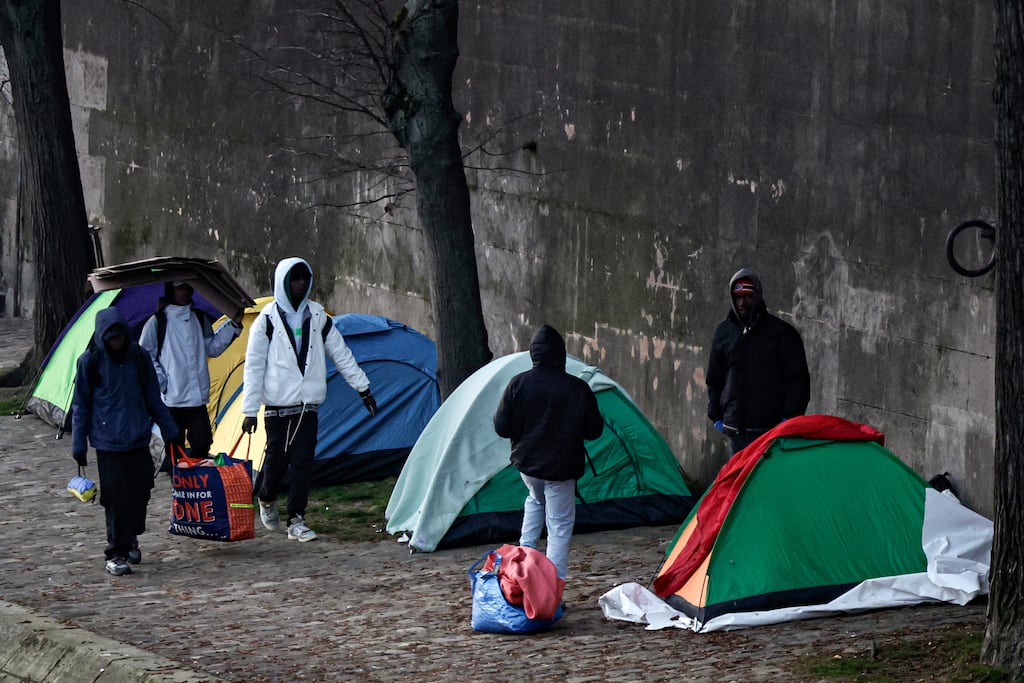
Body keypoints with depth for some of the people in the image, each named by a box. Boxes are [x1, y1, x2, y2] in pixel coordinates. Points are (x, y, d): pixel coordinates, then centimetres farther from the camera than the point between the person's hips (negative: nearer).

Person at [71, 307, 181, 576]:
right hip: (108, 442, -3)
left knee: (141, 489, 5)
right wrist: (79, 447, 0)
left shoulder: (138, 357, 4)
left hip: (138, 440, 3)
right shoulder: (90, 362, -5)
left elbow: (154, 399, 13)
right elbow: (81, 406, 1)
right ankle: (116, 554, 2)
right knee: (116, 496, -6)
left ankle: (130, 538, 29)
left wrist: (170, 431, 14)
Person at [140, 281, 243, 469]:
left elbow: (212, 348, 17)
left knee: (202, 444, 0)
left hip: (197, 397, 4)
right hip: (171, 400, -4)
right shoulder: (157, 321, -3)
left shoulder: (199, 319, 13)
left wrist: (233, 325, 9)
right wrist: (161, 382, -8)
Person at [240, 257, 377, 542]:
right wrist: (250, 410, -8)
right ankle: (266, 500, 31)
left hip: (308, 404, 3)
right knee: (277, 460, 1)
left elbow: (342, 355, 14)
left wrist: (363, 388, 12)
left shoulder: (318, 317, 7)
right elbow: (253, 366, -4)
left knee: (303, 462, -3)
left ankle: (296, 521, 1)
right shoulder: (267, 320, -5)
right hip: (278, 404, -3)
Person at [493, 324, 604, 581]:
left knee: (535, 500, 34)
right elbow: (593, 431, -5)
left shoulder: (518, 384, -9)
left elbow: (501, 427, -5)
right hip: (561, 468, -3)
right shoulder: (578, 389, -13)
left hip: (526, 463, 3)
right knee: (559, 529, 5)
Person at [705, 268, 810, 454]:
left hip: (771, 426, -4)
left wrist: (790, 417, -7)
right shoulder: (724, 332, 12)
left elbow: (798, 378, 0)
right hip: (736, 429, 4)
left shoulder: (781, 332, 0)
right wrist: (716, 416, 13)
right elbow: (714, 380, 20)